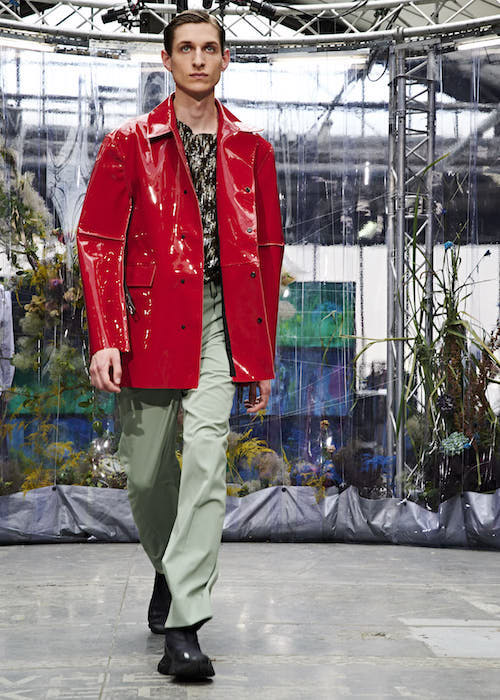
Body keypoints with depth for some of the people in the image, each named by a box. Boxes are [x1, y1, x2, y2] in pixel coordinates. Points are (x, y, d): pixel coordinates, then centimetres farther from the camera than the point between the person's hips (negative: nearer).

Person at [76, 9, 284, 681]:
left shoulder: (251, 148, 12)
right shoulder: (130, 144, 6)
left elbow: (268, 249, 14)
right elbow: (97, 242, 1)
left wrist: (263, 354, 11)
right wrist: (105, 338, -11)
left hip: (220, 323, 0)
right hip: (151, 322, 0)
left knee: (206, 456, -16)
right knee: (146, 474, 7)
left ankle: (183, 626, -14)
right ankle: (171, 570, 38)